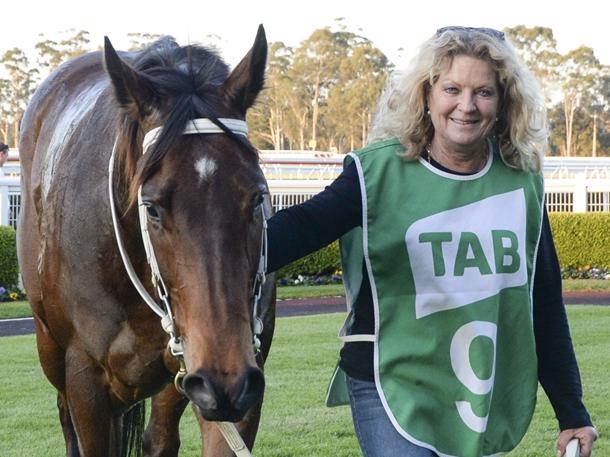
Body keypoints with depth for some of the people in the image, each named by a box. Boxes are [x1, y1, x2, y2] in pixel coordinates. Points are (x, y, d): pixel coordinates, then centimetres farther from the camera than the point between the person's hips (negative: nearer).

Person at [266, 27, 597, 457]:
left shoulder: (522, 184, 2)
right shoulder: (379, 172, -9)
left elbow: (546, 306, 8)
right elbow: (301, 228, -21)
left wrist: (572, 413, 10)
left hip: (490, 399, 4)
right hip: (392, 387, -4)